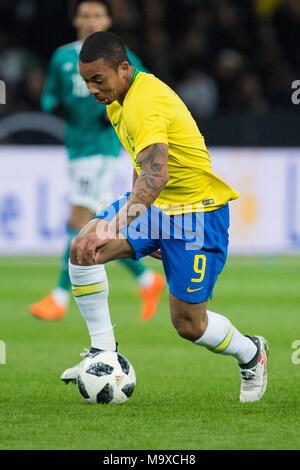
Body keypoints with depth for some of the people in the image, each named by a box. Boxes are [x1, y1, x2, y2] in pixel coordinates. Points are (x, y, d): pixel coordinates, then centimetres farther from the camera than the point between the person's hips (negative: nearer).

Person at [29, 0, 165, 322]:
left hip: (102, 147, -6)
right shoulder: (62, 57, 12)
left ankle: (60, 298, -11)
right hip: (76, 147, 6)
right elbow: (49, 98, 19)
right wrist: (53, 104, -4)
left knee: (78, 221, -13)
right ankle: (147, 280, 25)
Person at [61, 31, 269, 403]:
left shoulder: (146, 105, -29)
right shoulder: (118, 100, 2)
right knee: (82, 249, -16)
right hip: (153, 204, 8)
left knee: (188, 324, -3)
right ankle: (103, 351, -8)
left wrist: (114, 228, -53)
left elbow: (156, 175, -43)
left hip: (196, 211, -8)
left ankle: (251, 354, 27)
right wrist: (132, 210, 17)